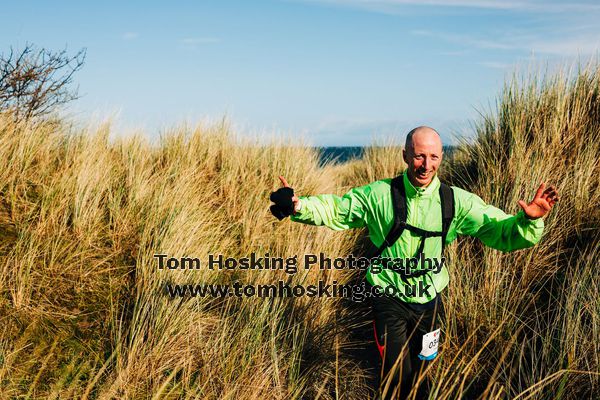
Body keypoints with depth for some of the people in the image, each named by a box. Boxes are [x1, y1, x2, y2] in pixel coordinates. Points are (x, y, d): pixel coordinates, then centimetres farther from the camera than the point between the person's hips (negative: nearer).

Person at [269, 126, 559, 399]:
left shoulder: (457, 202, -12)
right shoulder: (379, 195, -15)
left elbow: (503, 232, -14)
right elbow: (335, 210, -7)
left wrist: (529, 220, -35)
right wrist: (297, 206, -24)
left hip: (429, 300, 2)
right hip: (389, 300, -2)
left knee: (421, 363, 24)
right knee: (399, 376, 5)